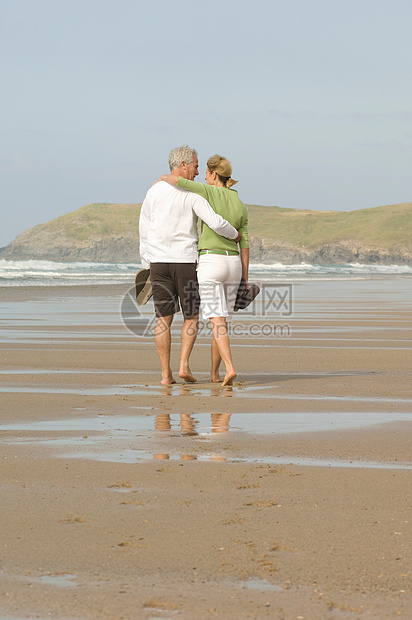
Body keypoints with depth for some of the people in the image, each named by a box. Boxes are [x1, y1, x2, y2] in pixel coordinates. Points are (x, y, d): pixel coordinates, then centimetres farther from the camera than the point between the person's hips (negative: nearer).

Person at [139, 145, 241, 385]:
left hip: (158, 262, 3)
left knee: (164, 318, 5)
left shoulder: (153, 192, 7)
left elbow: (144, 232, 11)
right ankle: (184, 365, -5)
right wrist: (235, 234, 4)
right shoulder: (192, 194, -6)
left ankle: (166, 373, 2)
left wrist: (147, 266, 18)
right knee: (191, 317, 9)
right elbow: (216, 223, -16)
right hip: (185, 261, -3)